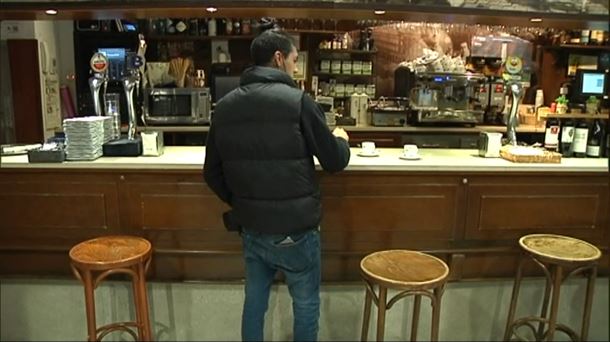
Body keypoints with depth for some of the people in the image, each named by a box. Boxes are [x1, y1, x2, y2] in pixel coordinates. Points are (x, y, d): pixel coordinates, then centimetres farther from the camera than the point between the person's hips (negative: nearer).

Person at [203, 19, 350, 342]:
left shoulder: (224, 106, 1)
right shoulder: (297, 101, -16)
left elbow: (212, 173, 7)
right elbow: (335, 161, -7)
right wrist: (341, 139, 15)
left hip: (250, 230, 5)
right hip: (294, 231, -5)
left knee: (254, 301, 22)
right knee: (306, 305, 16)